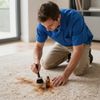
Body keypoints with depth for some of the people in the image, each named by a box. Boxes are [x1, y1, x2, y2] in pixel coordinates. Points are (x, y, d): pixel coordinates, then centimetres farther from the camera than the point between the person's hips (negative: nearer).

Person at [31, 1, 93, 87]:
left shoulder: (75, 19, -42)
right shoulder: (43, 23, -27)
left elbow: (77, 50, -38)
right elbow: (38, 46, -15)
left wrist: (65, 75, -41)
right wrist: (36, 61, -37)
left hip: (81, 43, -4)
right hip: (62, 43, 5)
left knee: (79, 71, -24)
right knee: (46, 64, -3)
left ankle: (86, 55, 9)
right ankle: (68, 55, 22)